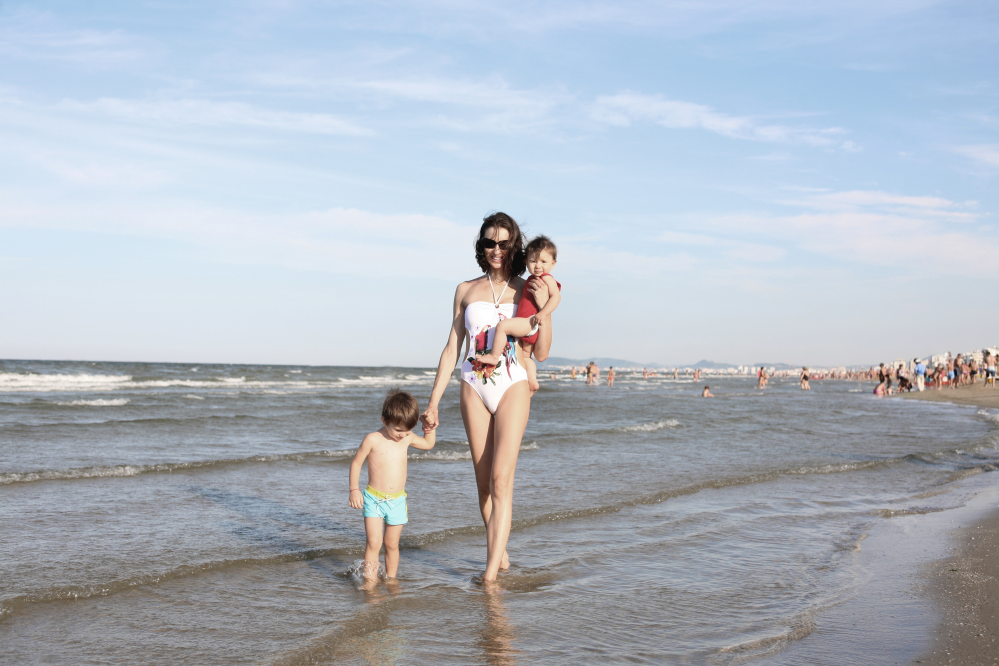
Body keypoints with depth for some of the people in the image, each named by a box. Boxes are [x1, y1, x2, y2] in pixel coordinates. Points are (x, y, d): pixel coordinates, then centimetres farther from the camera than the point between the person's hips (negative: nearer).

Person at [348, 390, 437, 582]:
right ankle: (370, 581, -7)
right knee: (373, 543, -12)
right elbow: (356, 463, -3)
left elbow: (428, 444, 23)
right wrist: (354, 489, -7)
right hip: (374, 499, -4)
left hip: (397, 501, 4)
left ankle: (391, 579, 23)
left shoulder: (407, 438, 3)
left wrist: (430, 428, 8)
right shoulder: (372, 440, -11)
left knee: (392, 545, 10)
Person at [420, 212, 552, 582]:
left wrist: (544, 308, -13)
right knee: (484, 481, 6)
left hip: (512, 387, -3)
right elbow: (452, 348, 11)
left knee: (501, 478, -14)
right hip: (473, 388, 3)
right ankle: (500, 552, 23)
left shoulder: (527, 291, 3)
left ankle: (491, 572, -15)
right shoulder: (466, 291, 9)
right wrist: (434, 401, 8)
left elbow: (541, 353, 0)